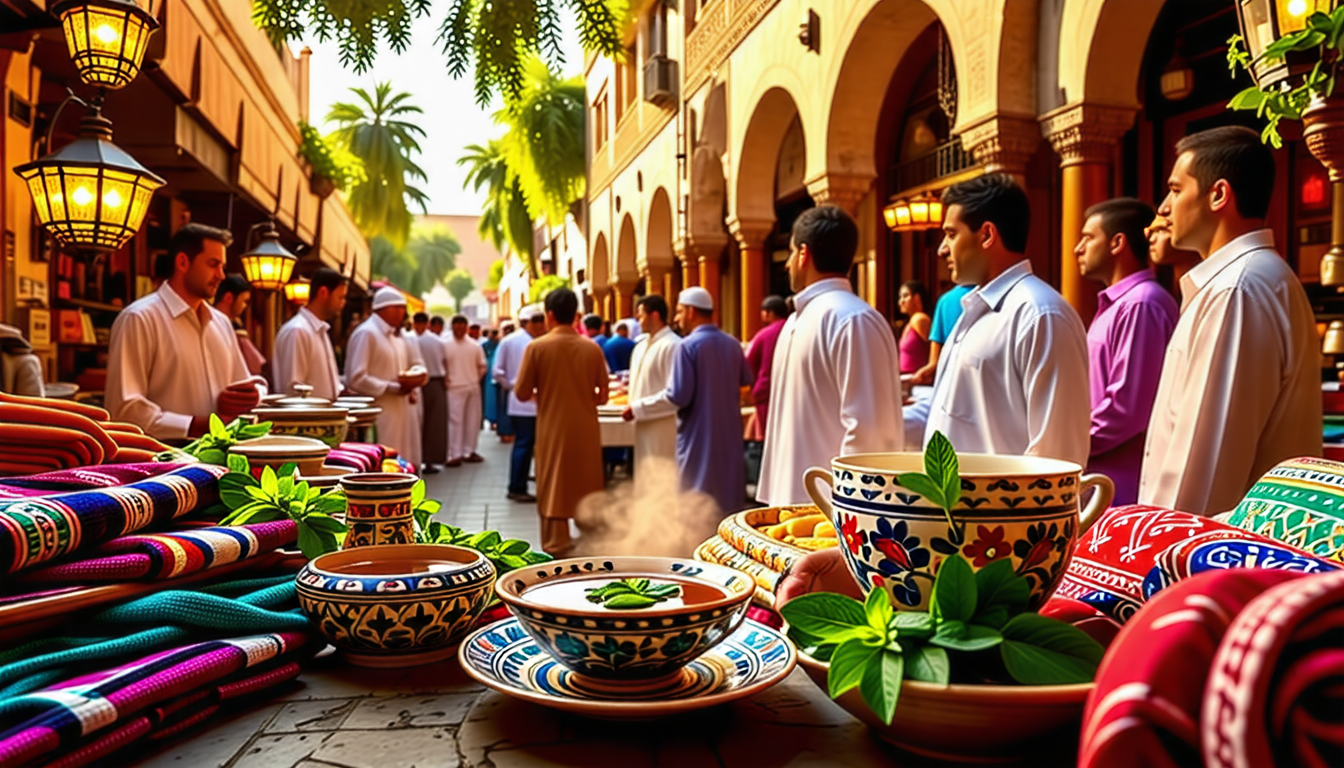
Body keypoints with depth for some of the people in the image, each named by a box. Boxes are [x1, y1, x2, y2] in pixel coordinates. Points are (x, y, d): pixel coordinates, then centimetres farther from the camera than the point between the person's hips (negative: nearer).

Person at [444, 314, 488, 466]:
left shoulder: (474, 345, 7)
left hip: (473, 387, 4)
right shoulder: (445, 344, -3)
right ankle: (454, 454, -3)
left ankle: (469, 451, 19)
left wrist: (477, 379, 6)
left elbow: (482, 366, 14)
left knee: (473, 420, 8)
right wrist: (446, 380, -7)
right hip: (454, 387, -4)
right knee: (455, 420, -6)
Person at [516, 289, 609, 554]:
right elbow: (602, 395, 1)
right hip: (585, 428, 2)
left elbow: (522, 393, -5)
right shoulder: (592, 349, -2)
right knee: (587, 490, 13)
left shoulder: (537, 347, -8)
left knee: (554, 491, 7)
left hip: (553, 429, -2)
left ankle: (557, 549, 9)